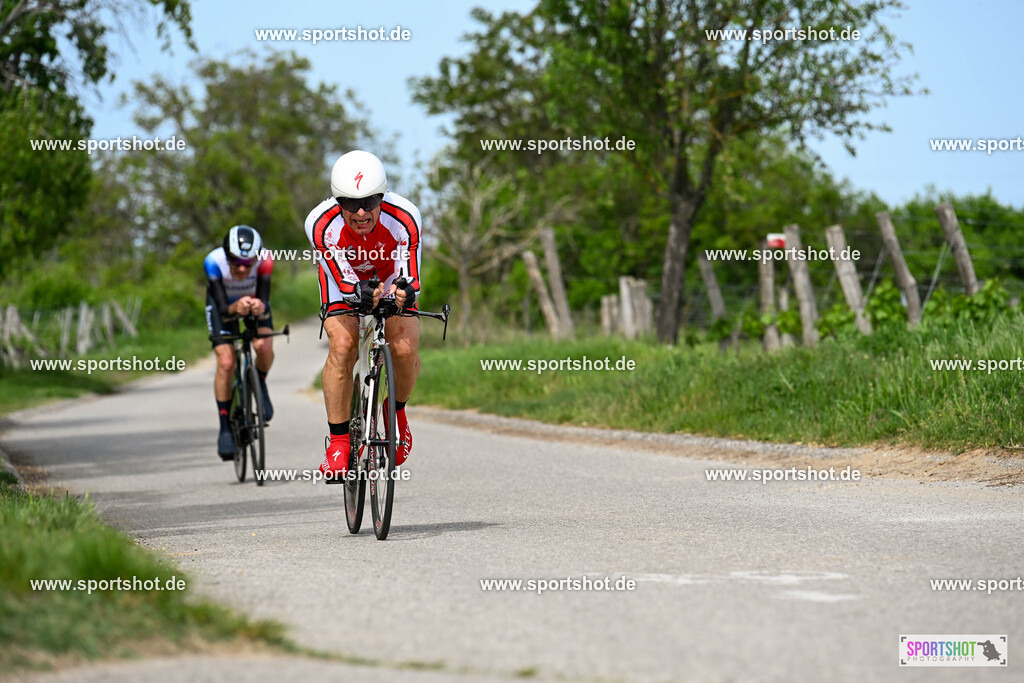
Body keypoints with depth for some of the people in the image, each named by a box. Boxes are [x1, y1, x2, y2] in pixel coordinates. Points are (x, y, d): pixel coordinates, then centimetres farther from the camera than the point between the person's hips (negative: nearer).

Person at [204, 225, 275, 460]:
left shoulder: (265, 261, -34)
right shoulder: (214, 262, -36)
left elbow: (265, 302, -33)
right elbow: (222, 308, -35)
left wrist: (260, 307, -57)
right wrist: (235, 308, -58)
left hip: (254, 301, 1)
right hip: (223, 304, -1)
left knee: (264, 348, -26)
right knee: (226, 363, -17)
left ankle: (260, 385, 7)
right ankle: (225, 426, -5)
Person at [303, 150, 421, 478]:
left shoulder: (404, 218, -34)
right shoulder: (321, 224, -34)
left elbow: (409, 281, -28)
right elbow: (345, 284, -29)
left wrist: (404, 292, -51)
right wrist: (364, 294, -51)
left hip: (393, 278, 0)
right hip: (344, 279, 0)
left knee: (405, 348, -22)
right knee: (342, 345, -25)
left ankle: (397, 412, 9)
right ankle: (338, 441, -15)